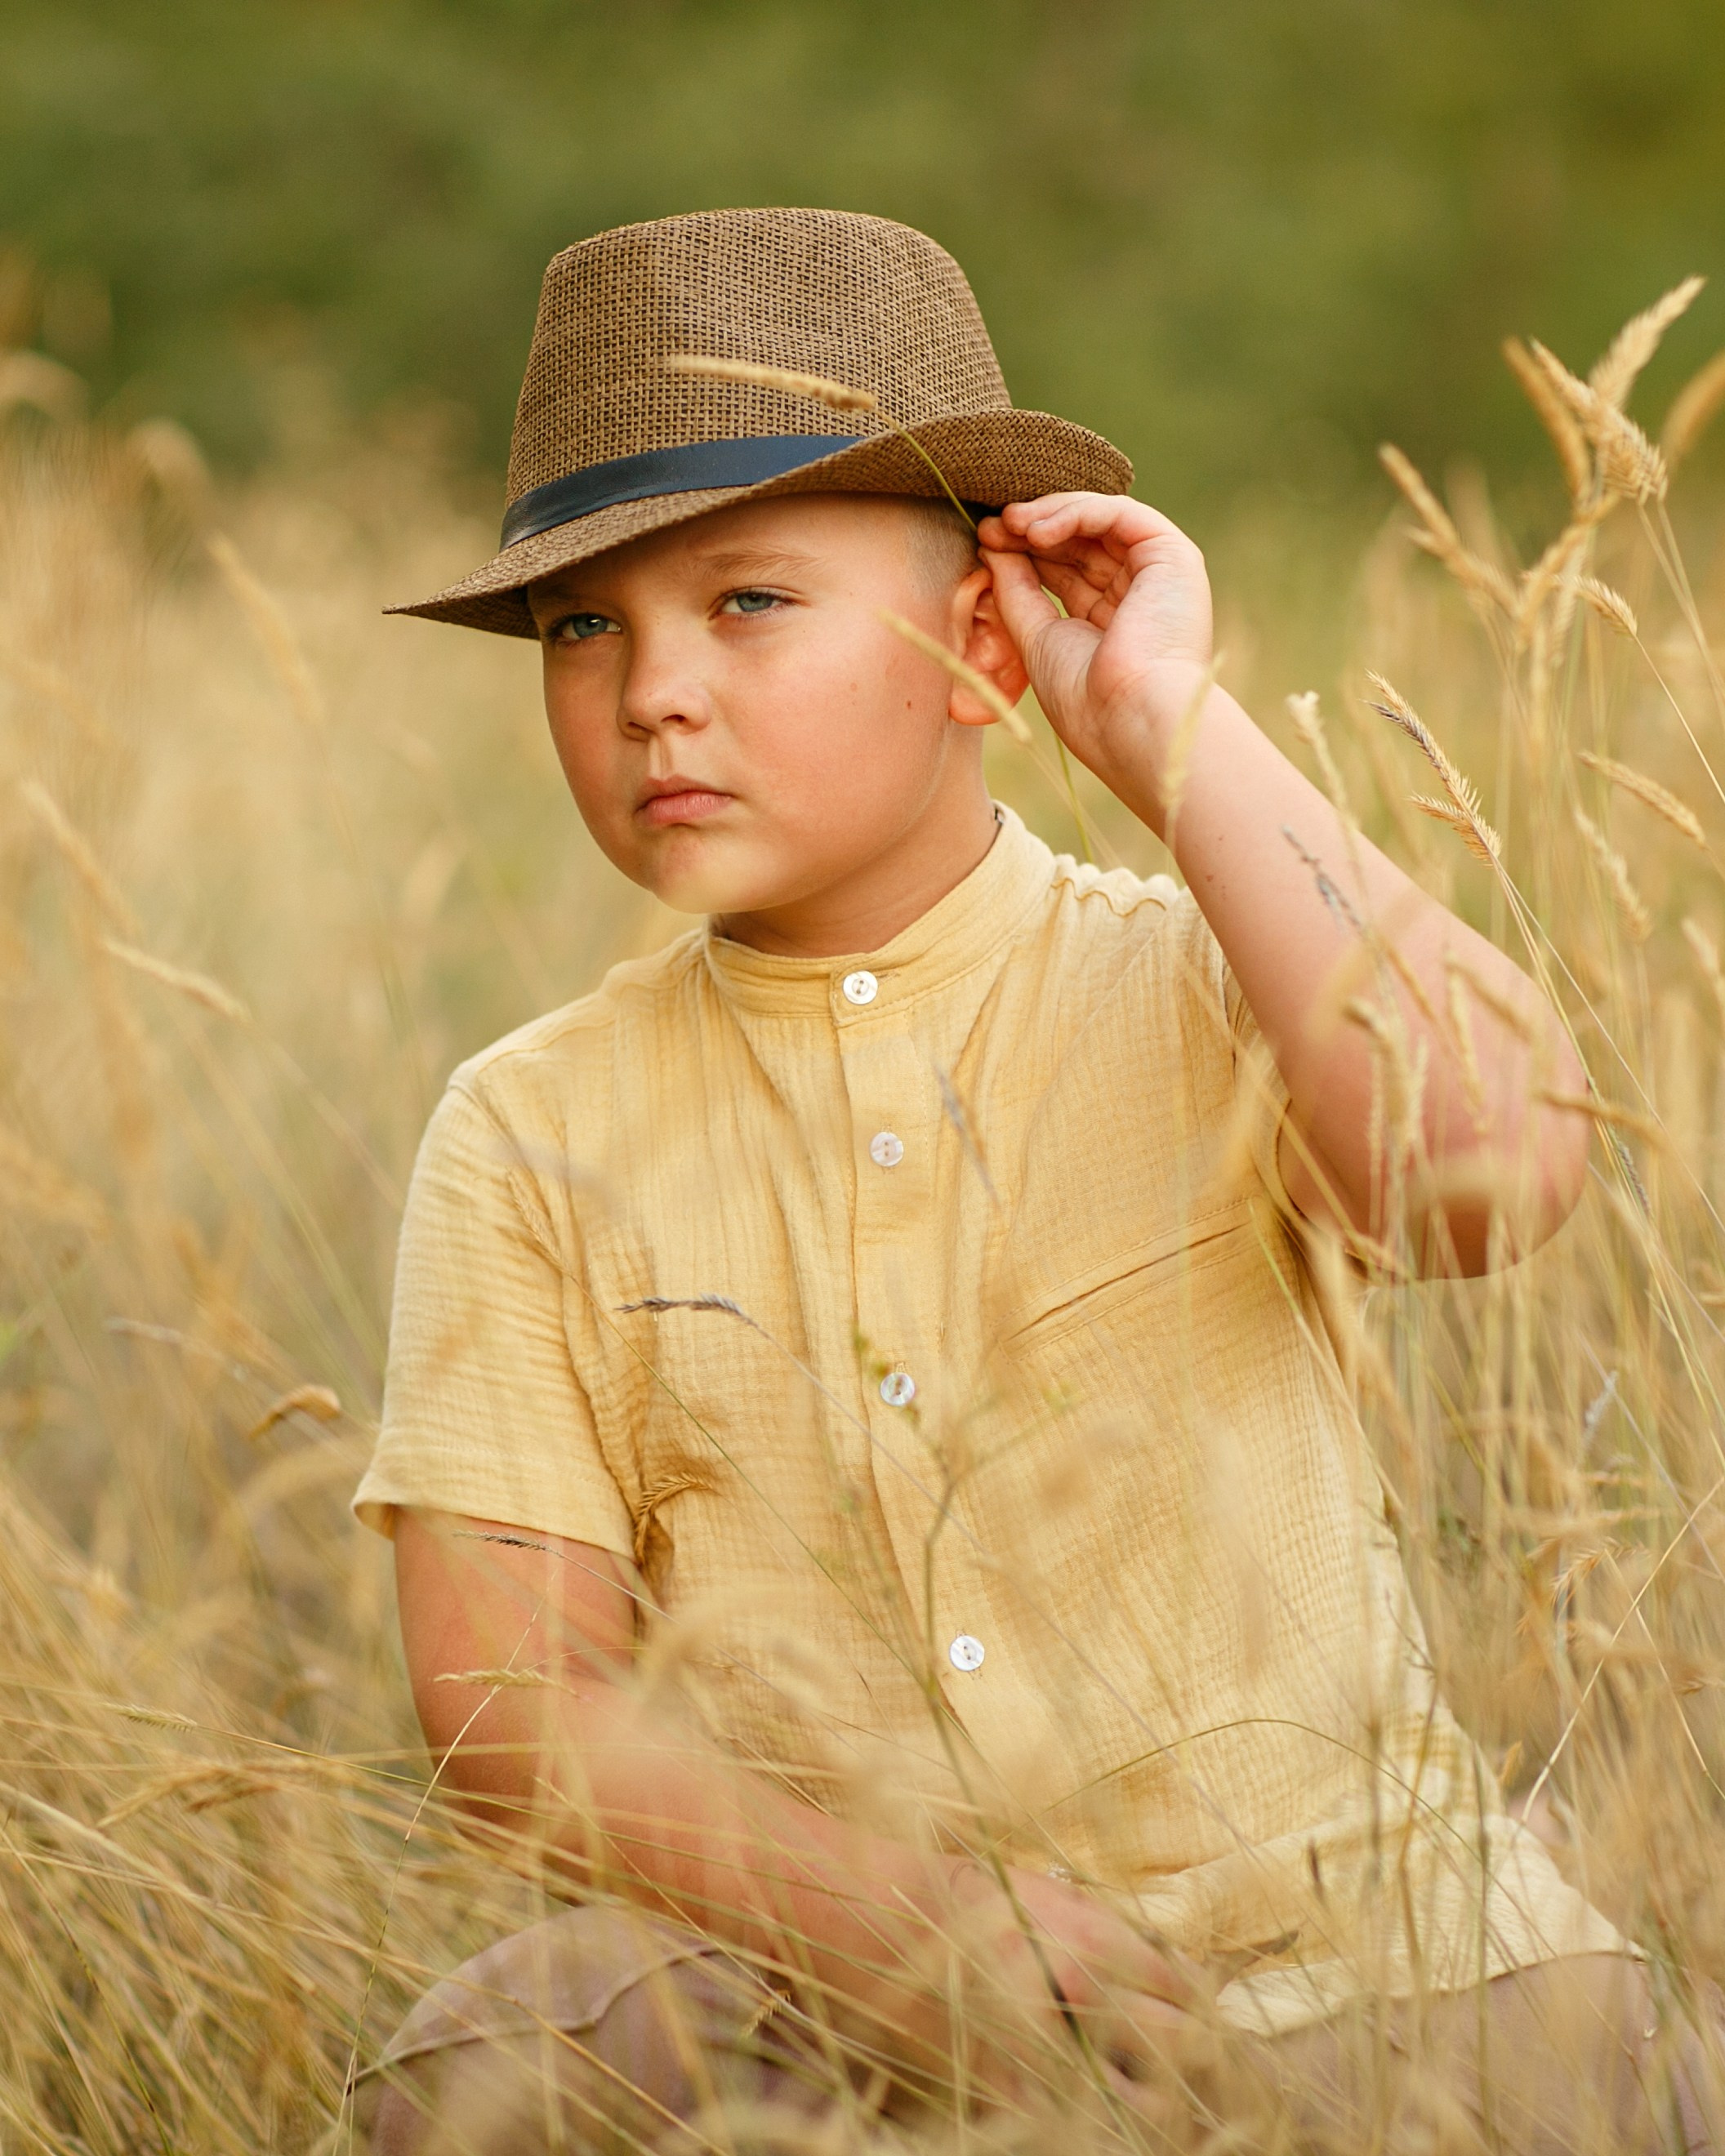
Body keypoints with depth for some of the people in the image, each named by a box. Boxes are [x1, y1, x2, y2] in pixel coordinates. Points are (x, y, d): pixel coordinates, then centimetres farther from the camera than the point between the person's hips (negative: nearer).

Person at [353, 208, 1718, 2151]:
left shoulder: (1203, 995, 0)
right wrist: (941, 1935, -18)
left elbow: (1490, 1161, -23)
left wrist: (1172, 731, -16)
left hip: (1369, 1976, -1)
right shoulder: (532, 1139, 4)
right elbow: (512, 1699, -3)